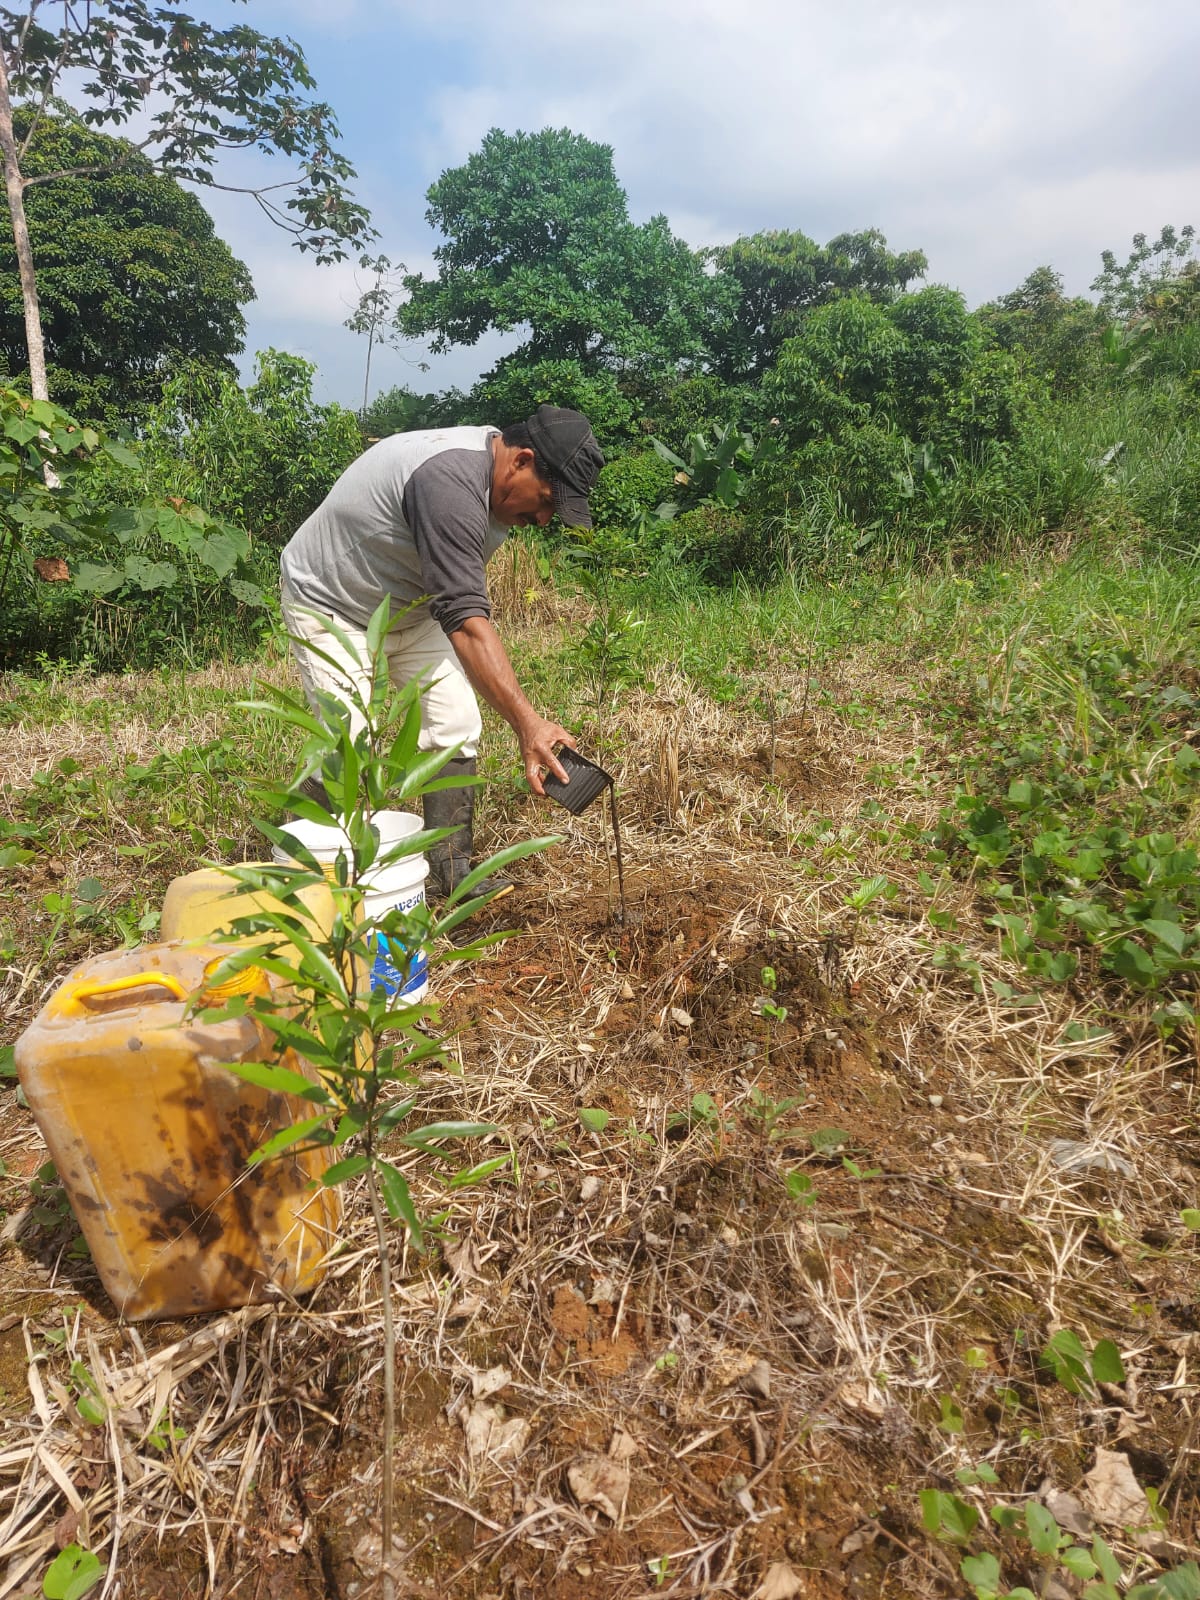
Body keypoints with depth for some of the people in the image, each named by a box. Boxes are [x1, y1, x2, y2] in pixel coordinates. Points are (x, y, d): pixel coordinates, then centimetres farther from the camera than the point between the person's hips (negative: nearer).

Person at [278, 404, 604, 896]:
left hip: (410, 605, 8)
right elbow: (465, 620, -43)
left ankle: (451, 873, 3)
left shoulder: (495, 472, -5)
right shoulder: (449, 481, -35)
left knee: (456, 727, -6)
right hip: (329, 603, -8)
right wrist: (526, 722, -49)